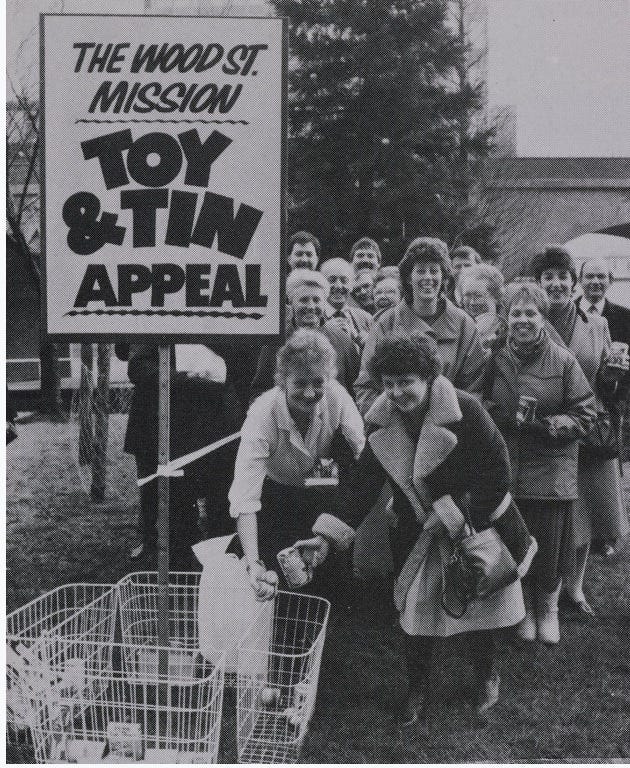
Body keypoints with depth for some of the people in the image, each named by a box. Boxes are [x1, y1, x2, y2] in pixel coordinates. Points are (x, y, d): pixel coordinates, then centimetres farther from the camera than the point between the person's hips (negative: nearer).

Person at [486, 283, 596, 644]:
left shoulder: (563, 360, -4)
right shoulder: (497, 360, 5)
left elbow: (585, 415, -4)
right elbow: (483, 410, 16)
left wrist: (547, 425, -18)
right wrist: (500, 418, -5)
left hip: (552, 474, -2)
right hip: (506, 471, 2)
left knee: (549, 548, 2)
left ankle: (549, 608, 29)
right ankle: (525, 608, 31)